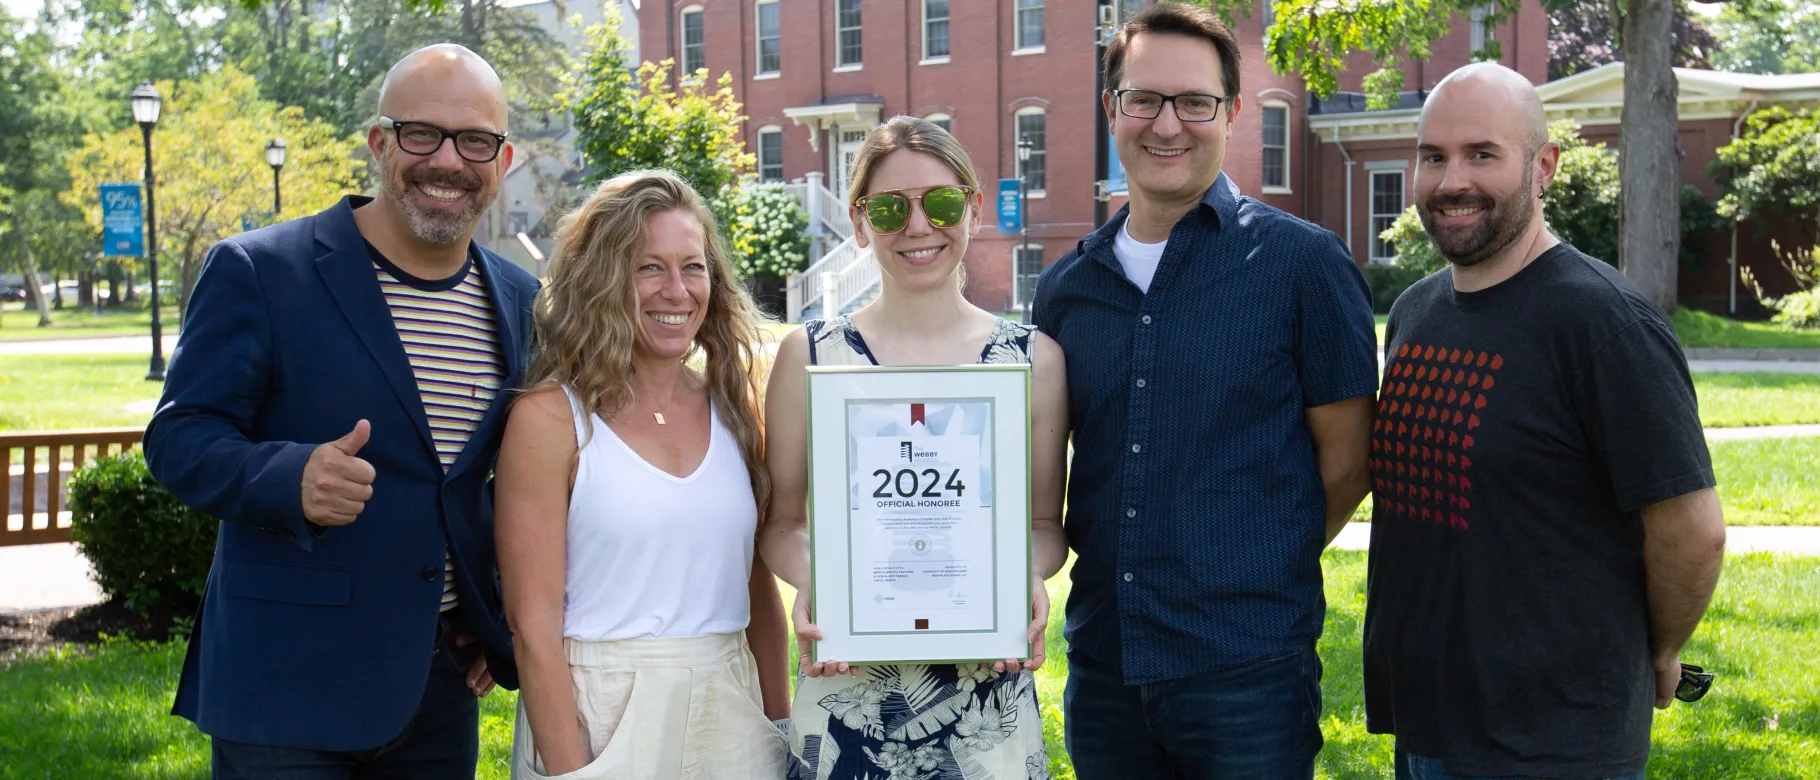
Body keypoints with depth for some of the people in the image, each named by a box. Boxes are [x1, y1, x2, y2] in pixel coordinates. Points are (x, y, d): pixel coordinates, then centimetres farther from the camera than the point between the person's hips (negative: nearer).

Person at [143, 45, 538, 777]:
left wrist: (505, 624, 8)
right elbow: (178, 439, -8)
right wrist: (291, 478, -27)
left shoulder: (519, 302, 8)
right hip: (289, 688, -4)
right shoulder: (256, 272, -7)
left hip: (445, 686, 5)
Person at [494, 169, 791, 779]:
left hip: (730, 717, 5)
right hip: (598, 720, -4)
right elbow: (533, 626, -11)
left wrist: (782, 727, 7)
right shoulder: (549, 418, -9)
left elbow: (759, 589, 11)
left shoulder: (733, 408, 6)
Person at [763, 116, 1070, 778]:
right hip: (846, 685, 0)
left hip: (989, 688, 1)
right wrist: (811, 582, -14)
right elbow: (784, 522, 7)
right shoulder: (810, 355, 2)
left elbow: (1045, 522, 9)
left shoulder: (1033, 358, 3)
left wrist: (1029, 572, -12)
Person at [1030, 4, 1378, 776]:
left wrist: (1263, 568, 1)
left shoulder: (1301, 262, -5)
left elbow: (1347, 458, -1)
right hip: (1101, 658, 4)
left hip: (1248, 669, -4)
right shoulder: (1064, 287, 7)